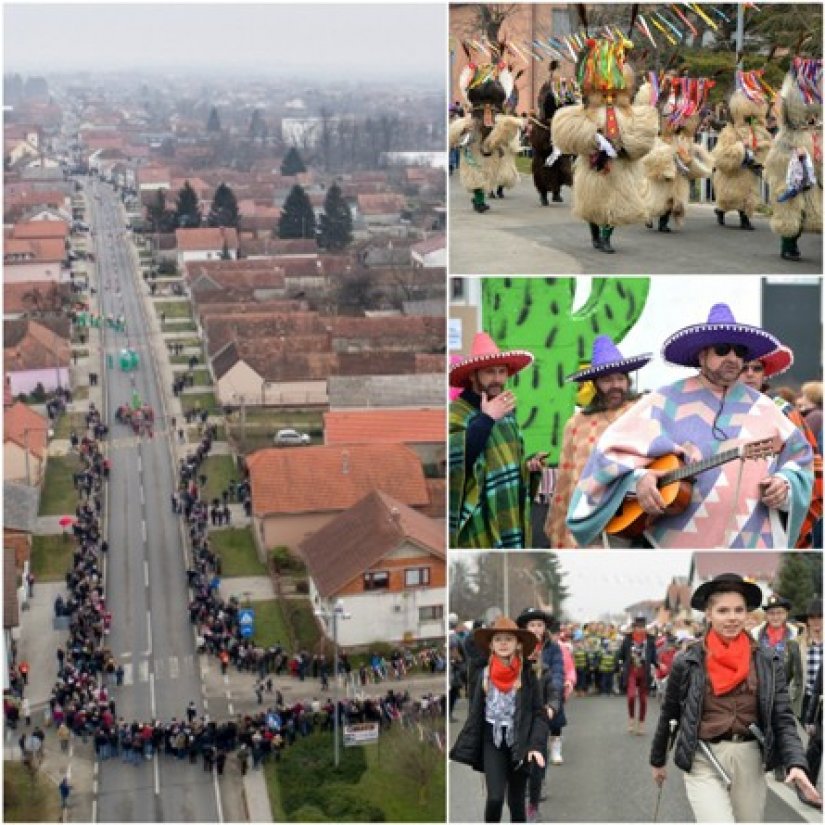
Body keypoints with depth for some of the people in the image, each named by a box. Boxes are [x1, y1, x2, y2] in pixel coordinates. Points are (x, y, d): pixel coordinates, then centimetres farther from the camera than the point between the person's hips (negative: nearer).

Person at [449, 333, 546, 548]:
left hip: (510, 520, 8)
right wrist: (486, 419, -25)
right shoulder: (457, 413, -10)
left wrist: (528, 464, 7)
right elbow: (454, 459, -27)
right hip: (478, 526, -8)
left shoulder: (506, 412, 16)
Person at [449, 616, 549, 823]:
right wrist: (462, 749, 2)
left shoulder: (528, 676, -4)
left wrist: (536, 745, -16)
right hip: (492, 741, 0)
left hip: (518, 742, 0)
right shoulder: (482, 675, 0)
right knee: (495, 797, -15)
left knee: (516, 802, 7)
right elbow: (474, 714, 6)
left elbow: (539, 714, -3)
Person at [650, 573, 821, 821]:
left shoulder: (768, 662, 2)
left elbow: (783, 719, 0)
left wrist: (796, 764, -16)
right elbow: (669, 715, 10)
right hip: (704, 763, -3)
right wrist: (657, 761, 19)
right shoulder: (686, 663, -2)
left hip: (750, 763, 3)